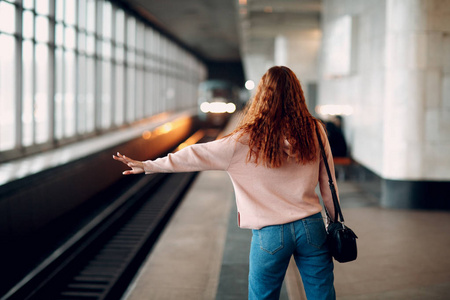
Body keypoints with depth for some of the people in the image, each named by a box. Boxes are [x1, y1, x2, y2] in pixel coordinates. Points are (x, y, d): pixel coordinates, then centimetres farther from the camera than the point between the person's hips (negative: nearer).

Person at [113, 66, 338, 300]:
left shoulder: (245, 141, -10)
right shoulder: (314, 131, -2)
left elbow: (196, 156, -5)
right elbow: (327, 184, 5)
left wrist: (148, 166, 3)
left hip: (270, 233, -2)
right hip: (311, 226, 3)